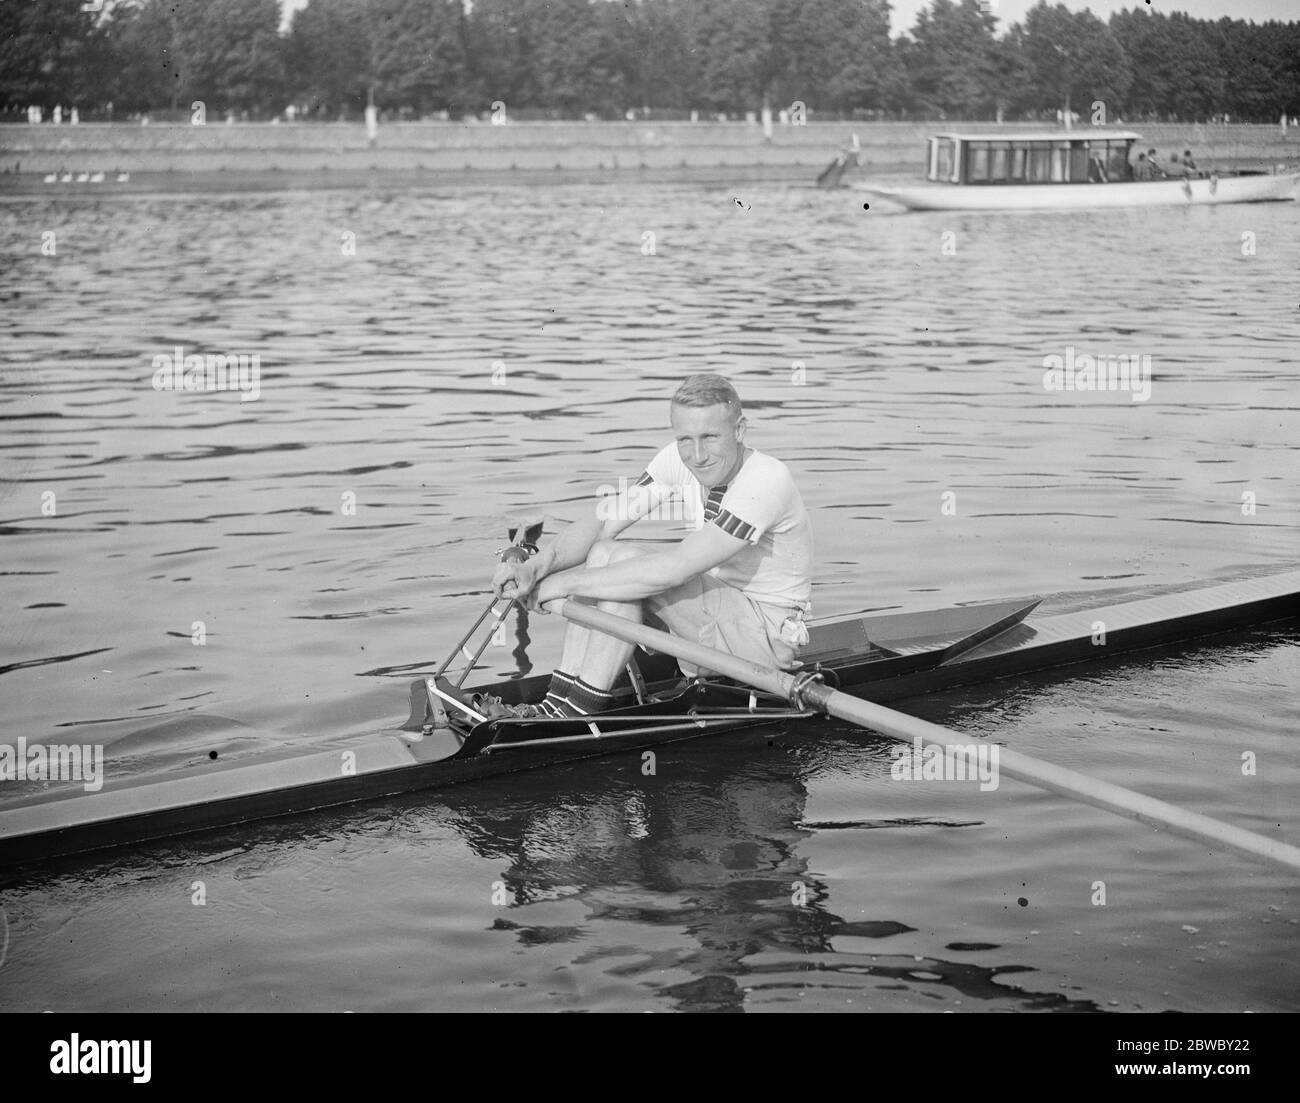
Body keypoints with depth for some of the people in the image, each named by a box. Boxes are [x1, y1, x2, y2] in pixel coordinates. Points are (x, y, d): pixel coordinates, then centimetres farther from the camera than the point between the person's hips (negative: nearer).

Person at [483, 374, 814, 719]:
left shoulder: (767, 481, -27)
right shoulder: (681, 460, -4)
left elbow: (674, 568, -33)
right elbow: (600, 524, -7)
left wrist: (565, 583, -29)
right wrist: (538, 565, -28)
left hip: (768, 635, -8)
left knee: (623, 562, -24)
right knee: (602, 555, -10)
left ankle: (576, 709, -19)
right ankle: (560, 702, -12)